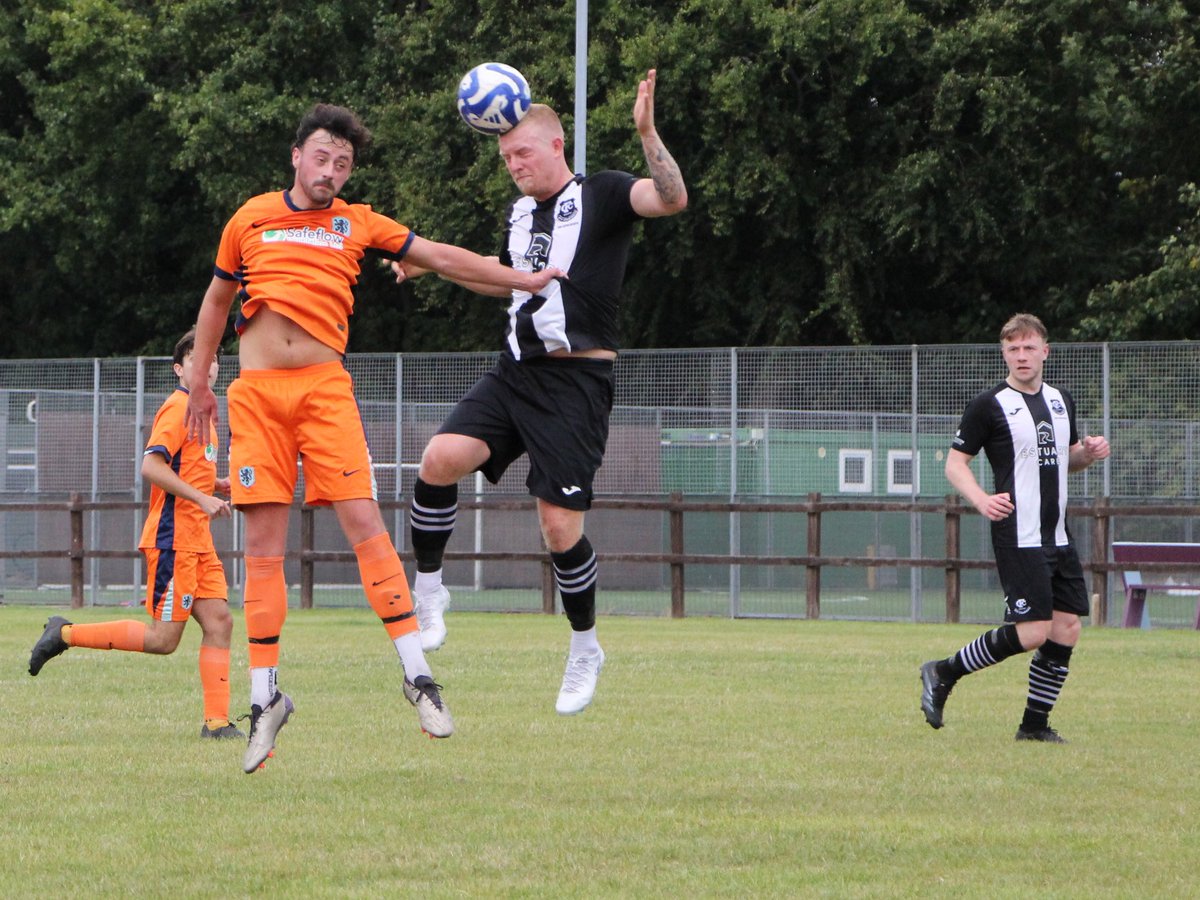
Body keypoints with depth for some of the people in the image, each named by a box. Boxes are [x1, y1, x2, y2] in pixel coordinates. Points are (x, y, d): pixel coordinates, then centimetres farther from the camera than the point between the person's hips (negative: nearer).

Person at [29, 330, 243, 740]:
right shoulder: (178, 408, -11)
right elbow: (151, 466, -22)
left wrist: (216, 485, 12)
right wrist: (201, 498, -22)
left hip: (197, 541, 9)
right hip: (174, 538, -9)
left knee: (218, 622, -1)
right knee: (163, 638, -9)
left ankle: (216, 722, -2)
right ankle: (66, 634, 1)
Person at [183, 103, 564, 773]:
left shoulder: (357, 224, 9)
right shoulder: (251, 219, 11)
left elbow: (441, 256, 12)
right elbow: (217, 299, 23)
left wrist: (525, 281, 7)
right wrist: (200, 384, 26)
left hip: (325, 388, -1)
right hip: (256, 391, 1)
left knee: (364, 523, -13)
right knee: (263, 546, -2)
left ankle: (418, 675, -11)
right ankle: (265, 698, 3)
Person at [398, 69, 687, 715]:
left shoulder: (602, 196, -4)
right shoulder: (519, 212, 17)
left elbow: (672, 199, -23)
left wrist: (647, 133, -37)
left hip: (576, 381, -6)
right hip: (515, 371, 6)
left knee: (560, 525, -7)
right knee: (441, 458, -18)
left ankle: (585, 649, 14)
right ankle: (428, 589, 0)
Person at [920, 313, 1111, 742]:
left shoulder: (1061, 401, 14)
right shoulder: (989, 405, -7)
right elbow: (955, 462, -4)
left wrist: (1088, 453, 3)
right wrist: (982, 499, -22)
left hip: (1057, 538, 7)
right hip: (1018, 540, -7)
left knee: (1067, 629, 2)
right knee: (1032, 632, -15)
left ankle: (1035, 724, 13)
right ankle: (943, 673, 1)